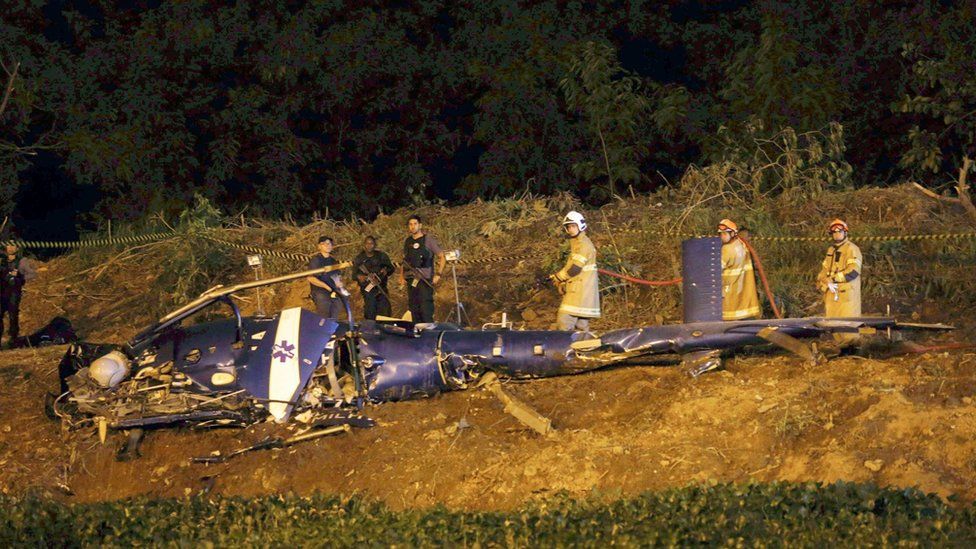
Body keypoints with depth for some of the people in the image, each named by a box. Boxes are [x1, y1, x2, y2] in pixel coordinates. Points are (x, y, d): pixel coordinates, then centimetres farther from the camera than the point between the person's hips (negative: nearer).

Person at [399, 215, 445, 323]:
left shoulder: (428, 240, -2)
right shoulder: (407, 241, 14)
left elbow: (442, 257, 0)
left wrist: (438, 274, -9)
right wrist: (401, 276, 11)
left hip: (425, 280, -6)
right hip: (411, 281, 6)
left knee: (426, 310, -12)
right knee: (414, 309, 7)